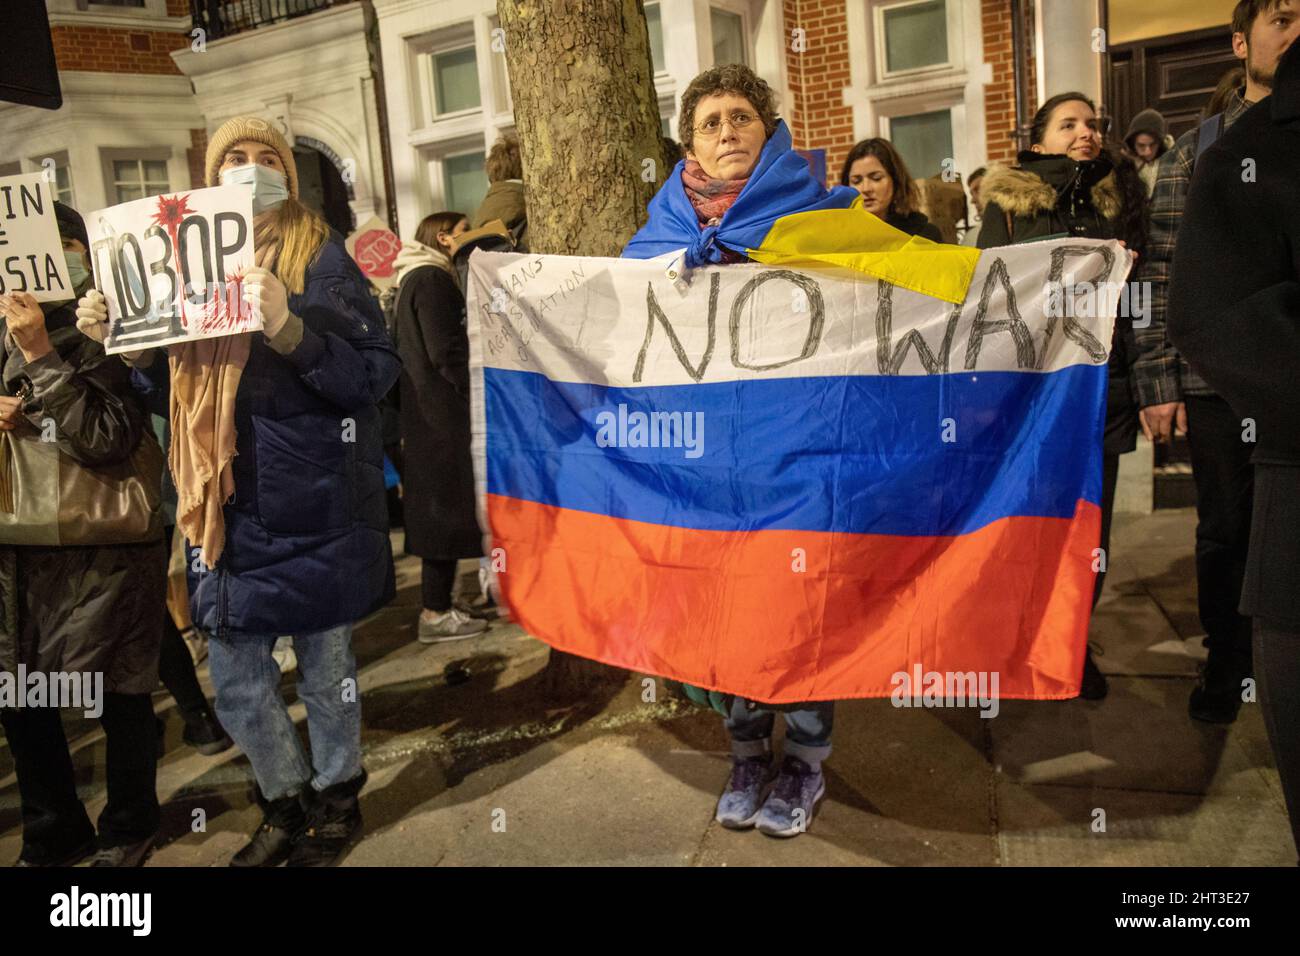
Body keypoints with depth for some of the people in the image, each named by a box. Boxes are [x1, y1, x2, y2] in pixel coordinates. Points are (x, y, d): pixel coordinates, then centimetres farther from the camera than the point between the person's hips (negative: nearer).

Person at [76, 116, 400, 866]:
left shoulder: (321, 256, -4)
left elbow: (375, 372, -15)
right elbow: (176, 386, 16)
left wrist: (288, 328, -27)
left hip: (313, 503, -5)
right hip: (229, 507, 5)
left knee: (324, 663, 9)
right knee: (235, 681, 13)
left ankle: (337, 798, 34)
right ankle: (287, 802, 36)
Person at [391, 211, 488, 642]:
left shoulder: (418, 279, 20)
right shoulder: (432, 280, -11)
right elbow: (446, 351, -19)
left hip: (429, 412, 10)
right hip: (443, 412, -10)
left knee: (440, 510, 12)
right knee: (446, 509, -5)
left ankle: (439, 607, 19)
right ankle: (436, 613, 1)